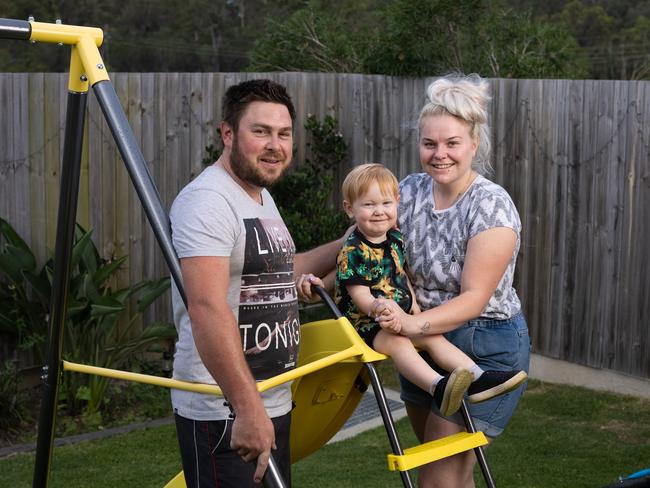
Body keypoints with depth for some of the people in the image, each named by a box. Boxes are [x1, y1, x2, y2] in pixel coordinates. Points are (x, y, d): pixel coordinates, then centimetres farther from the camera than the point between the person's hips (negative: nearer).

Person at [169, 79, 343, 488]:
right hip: (224, 415, -10)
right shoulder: (207, 200, -18)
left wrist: (344, 246, 28)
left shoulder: (263, 197, 15)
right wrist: (248, 409, -32)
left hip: (274, 406, 10)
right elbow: (208, 310, -28)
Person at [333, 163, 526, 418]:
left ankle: (478, 378, -15)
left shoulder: (396, 239, 9)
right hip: (365, 324, -8)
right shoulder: (352, 251, -15)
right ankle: (438, 388, -54)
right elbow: (360, 297, -19)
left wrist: (414, 306, 9)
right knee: (396, 342, -32)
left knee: (433, 337, -9)